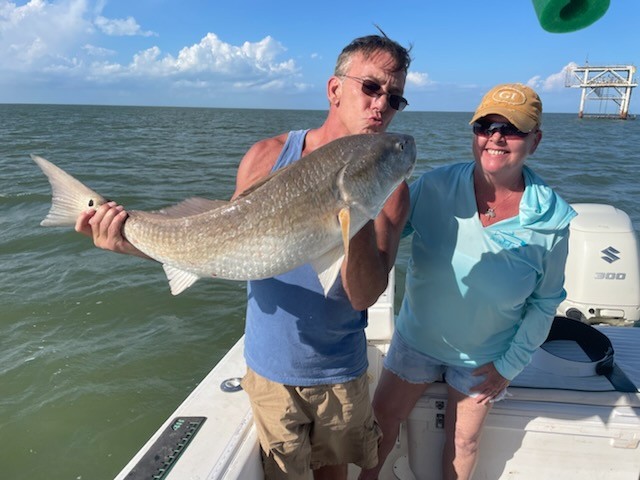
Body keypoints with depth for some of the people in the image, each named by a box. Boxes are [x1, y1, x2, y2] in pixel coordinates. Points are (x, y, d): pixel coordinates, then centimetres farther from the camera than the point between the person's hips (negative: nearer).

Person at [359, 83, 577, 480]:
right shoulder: (434, 187, -19)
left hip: (483, 357, 0)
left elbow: (544, 303, -5)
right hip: (417, 339, 1)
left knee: (463, 441, 20)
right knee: (382, 420, 17)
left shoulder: (553, 219, -17)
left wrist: (510, 365, -3)